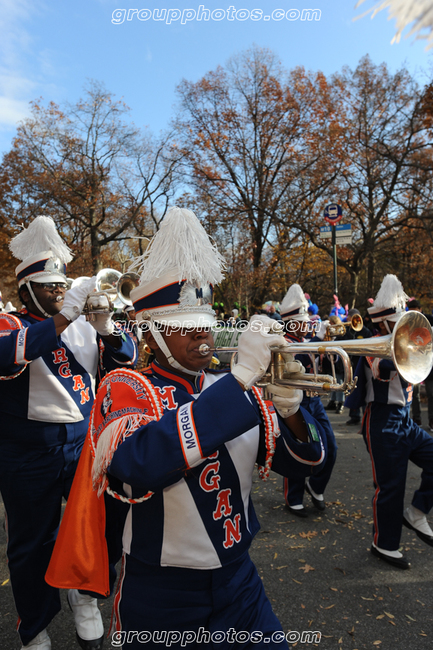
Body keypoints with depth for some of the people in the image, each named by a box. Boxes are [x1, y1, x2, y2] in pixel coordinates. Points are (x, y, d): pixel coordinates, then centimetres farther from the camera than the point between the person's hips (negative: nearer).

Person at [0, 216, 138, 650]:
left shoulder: (84, 327, 6)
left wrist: (104, 326, -19)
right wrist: (66, 315, -36)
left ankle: (84, 596, 33)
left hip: (84, 442, 3)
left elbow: (125, 362, 0)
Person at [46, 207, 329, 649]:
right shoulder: (124, 389, -14)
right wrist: (239, 378, -37)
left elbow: (301, 460, -2)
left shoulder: (235, 390, -2)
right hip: (159, 597, -3)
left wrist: (290, 410, -24)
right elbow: (135, 466, -35)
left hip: (237, 579, 4)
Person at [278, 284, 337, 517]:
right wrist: (317, 338, -28)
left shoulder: (307, 341, 11)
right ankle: (294, 500, 22)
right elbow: (297, 361, -31)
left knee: (330, 449, 9)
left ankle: (315, 486, 32)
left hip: (314, 401, 7)